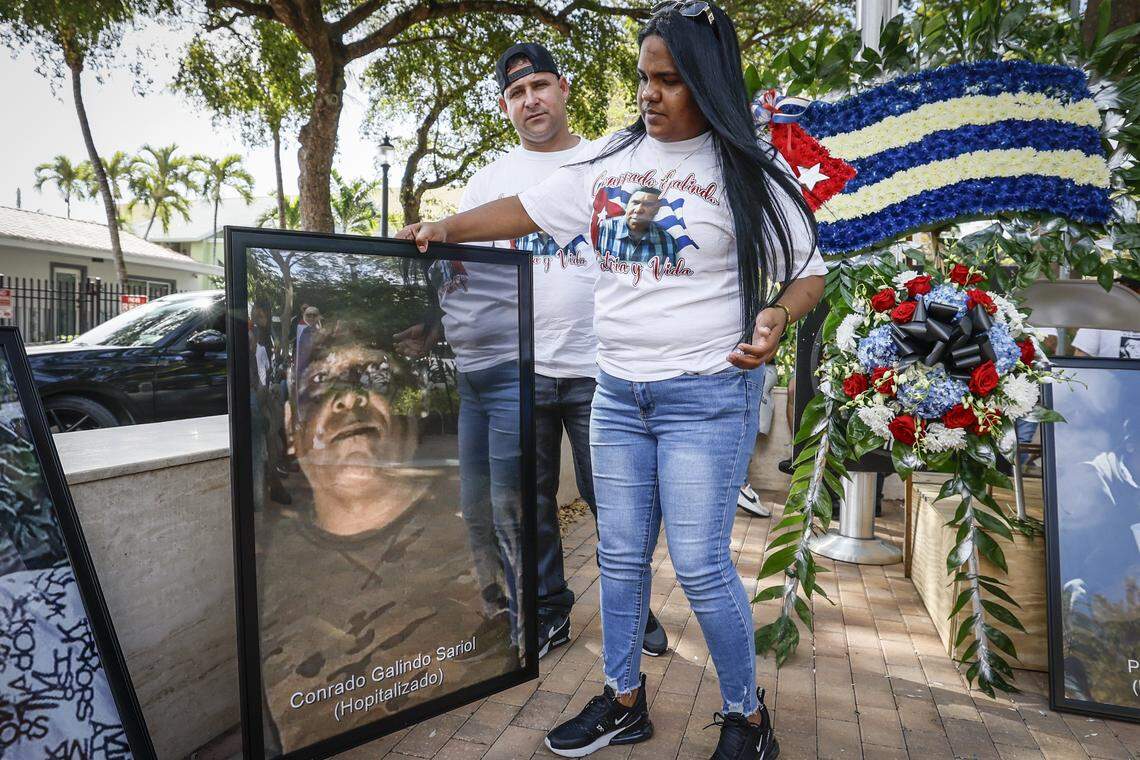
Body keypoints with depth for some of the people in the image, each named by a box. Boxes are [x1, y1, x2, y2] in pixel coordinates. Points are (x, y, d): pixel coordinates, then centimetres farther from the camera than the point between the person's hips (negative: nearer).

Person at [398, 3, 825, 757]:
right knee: (621, 556, 12)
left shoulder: (748, 168, -4)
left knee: (700, 563, -3)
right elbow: (527, 210, 14)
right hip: (617, 393, 5)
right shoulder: (613, 159, 8)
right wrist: (444, 227, 5)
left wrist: (778, 316, -21)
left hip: (707, 397, -5)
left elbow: (809, 272, -1)